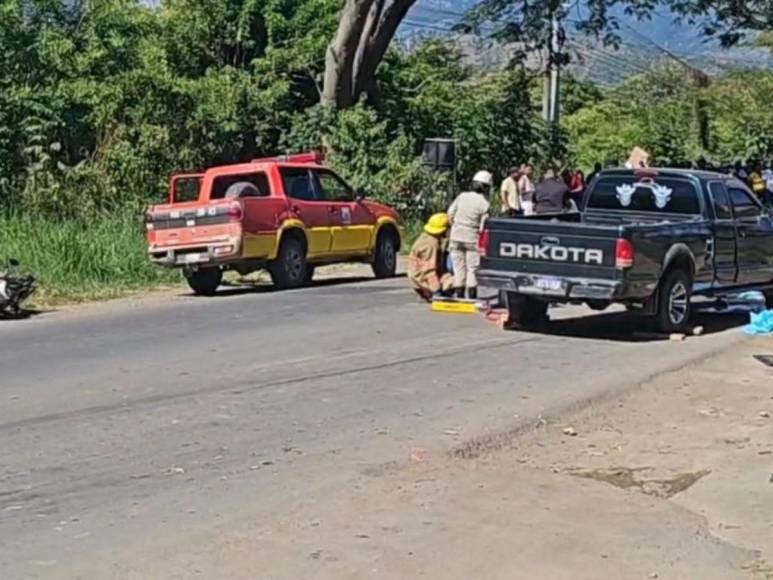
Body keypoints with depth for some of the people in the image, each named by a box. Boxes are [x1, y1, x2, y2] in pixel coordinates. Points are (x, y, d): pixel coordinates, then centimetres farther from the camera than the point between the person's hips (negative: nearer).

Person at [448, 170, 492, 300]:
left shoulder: (462, 196, 0)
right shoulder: (484, 204, -10)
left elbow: (450, 213, 5)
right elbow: (483, 227, -11)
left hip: (456, 237, 4)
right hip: (472, 238, -4)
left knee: (459, 268, 10)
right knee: (473, 269, 5)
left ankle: (459, 295, 12)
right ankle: (472, 297, 4)